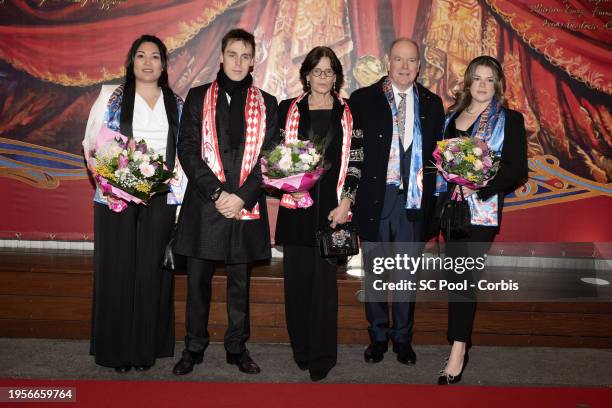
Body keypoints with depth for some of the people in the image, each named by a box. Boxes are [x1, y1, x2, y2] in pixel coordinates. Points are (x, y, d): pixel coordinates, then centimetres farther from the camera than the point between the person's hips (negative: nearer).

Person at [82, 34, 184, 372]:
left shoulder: (177, 103, 11)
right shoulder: (110, 96, 7)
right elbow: (90, 144, 5)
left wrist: (180, 189, 1)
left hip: (161, 198, 1)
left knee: (152, 271, 4)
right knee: (117, 269, 3)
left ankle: (146, 348, 15)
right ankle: (117, 348, 15)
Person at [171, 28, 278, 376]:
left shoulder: (266, 104, 9)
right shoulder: (198, 97, 8)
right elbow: (188, 150, -1)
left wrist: (242, 197, -10)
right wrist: (216, 192, -12)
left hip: (246, 207, 1)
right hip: (204, 204, 0)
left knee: (240, 282, 9)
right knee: (198, 280, 6)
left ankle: (237, 348, 23)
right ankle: (195, 347, 21)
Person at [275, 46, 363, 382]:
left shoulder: (348, 114, 9)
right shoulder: (289, 110, 10)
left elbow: (355, 162, 6)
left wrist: (346, 202, -4)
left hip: (332, 207, -1)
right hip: (295, 206, 1)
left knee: (325, 281, -2)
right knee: (297, 279, 4)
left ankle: (322, 356, 8)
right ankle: (301, 349, 19)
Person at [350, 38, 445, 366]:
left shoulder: (432, 104, 8)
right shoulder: (363, 99, 1)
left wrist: (431, 197, -1)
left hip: (414, 200, 2)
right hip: (376, 199, -1)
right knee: (375, 272, 10)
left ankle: (402, 337, 27)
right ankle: (378, 336, 26)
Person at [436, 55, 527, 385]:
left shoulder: (510, 119, 0)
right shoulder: (451, 116, 13)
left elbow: (517, 169, -6)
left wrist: (479, 187, -18)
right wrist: (446, 186, -2)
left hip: (482, 209, -5)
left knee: (464, 276, -10)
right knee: (456, 275, 11)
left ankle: (458, 350, -6)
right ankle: (461, 340, 27)